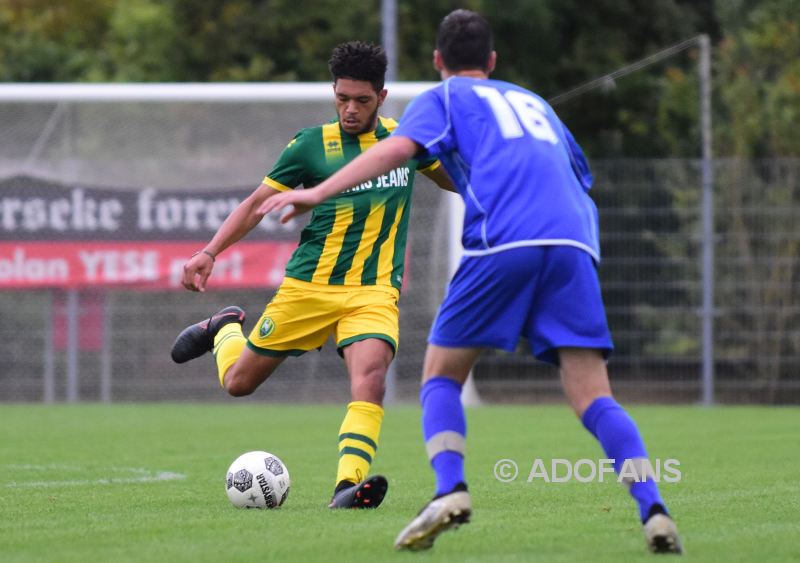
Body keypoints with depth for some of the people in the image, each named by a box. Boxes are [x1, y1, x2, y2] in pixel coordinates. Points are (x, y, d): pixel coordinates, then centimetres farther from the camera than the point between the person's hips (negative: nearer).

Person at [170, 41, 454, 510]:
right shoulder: (312, 145, -5)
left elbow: (458, 180, 23)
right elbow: (258, 203, 3)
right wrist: (210, 253, -8)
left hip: (374, 293, 0)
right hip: (309, 286, 0)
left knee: (370, 379, -28)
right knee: (238, 382, 10)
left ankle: (349, 485, -37)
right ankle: (224, 330, 43)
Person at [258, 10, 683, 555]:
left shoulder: (444, 97, 19)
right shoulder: (533, 102, 35)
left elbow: (399, 146, -1)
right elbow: (581, 178, 37)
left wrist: (318, 193, -6)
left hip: (503, 244, -4)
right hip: (573, 243, 4)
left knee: (441, 375, 11)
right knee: (593, 396, 1)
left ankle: (450, 490, -14)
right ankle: (653, 507, -20)